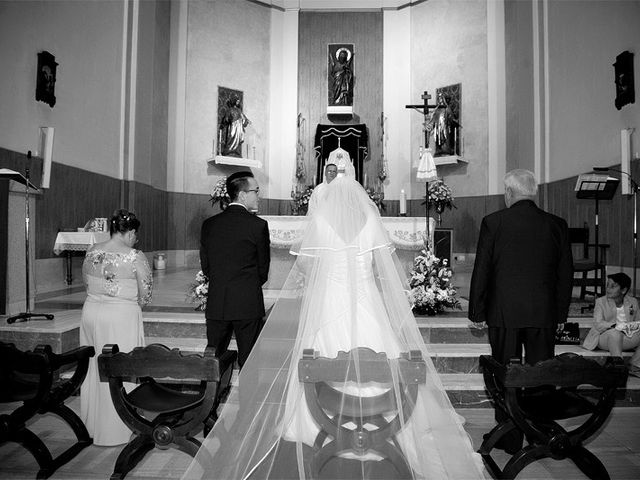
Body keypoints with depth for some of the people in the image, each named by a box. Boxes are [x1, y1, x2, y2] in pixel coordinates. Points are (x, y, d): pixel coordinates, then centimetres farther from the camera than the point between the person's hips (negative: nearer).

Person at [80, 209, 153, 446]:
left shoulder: (91, 252, 2)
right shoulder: (135, 257, -14)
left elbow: (86, 281, 12)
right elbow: (146, 294, -9)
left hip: (91, 312, 6)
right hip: (122, 318, -6)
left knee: (93, 367, 19)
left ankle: (91, 424, 35)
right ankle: (115, 429, 18)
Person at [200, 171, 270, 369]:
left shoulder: (209, 224, 3)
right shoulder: (258, 225, -10)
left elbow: (205, 265, 8)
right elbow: (263, 269, -2)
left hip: (216, 305, 4)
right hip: (248, 304, -4)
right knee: (248, 360, 7)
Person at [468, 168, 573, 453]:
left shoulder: (493, 222, -7)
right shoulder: (557, 225, 2)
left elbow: (481, 271, -6)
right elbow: (566, 273, 7)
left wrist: (477, 312, 3)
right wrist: (560, 313, 16)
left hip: (504, 314, -2)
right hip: (544, 314, 3)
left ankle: (510, 438, 20)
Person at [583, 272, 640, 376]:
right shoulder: (601, 302, -1)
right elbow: (598, 325, -11)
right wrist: (616, 325, -28)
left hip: (626, 338, 4)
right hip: (604, 337, -4)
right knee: (615, 333, -37)